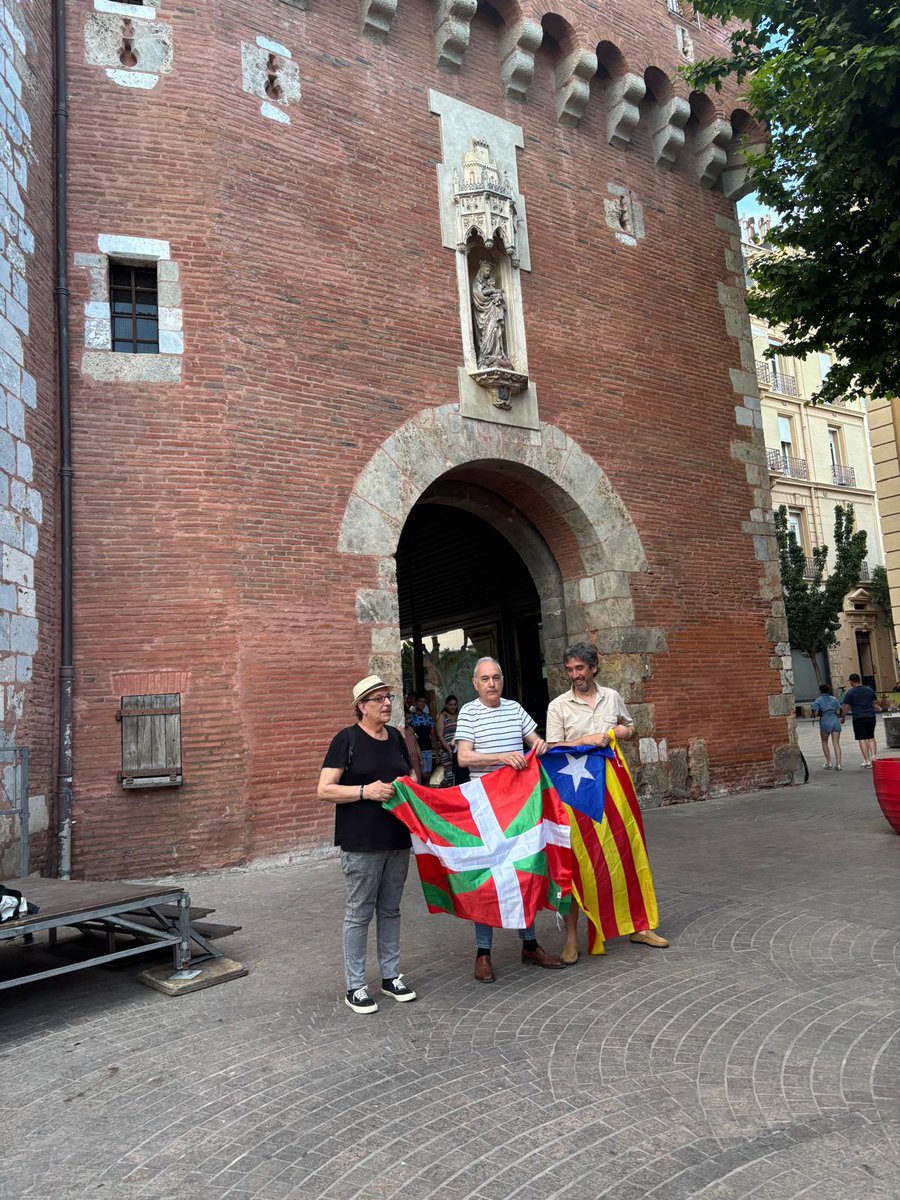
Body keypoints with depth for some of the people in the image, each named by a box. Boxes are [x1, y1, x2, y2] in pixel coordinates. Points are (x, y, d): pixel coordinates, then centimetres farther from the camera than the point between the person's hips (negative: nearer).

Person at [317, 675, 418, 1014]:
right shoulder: (346, 739, -9)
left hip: (397, 838, 6)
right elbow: (325, 790, -12)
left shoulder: (395, 737, 10)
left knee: (391, 910, 16)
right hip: (361, 843, -6)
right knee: (359, 913, 3)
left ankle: (391, 976, 29)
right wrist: (366, 791, -21)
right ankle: (355, 987, 16)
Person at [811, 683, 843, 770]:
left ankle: (828, 762, 12)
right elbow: (838, 712, 6)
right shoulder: (834, 699, 11)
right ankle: (838, 764, -6)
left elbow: (816, 713, -7)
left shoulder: (818, 701, 2)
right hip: (835, 721, 3)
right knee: (836, 743, 2)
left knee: (824, 742, 15)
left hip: (825, 721, -3)